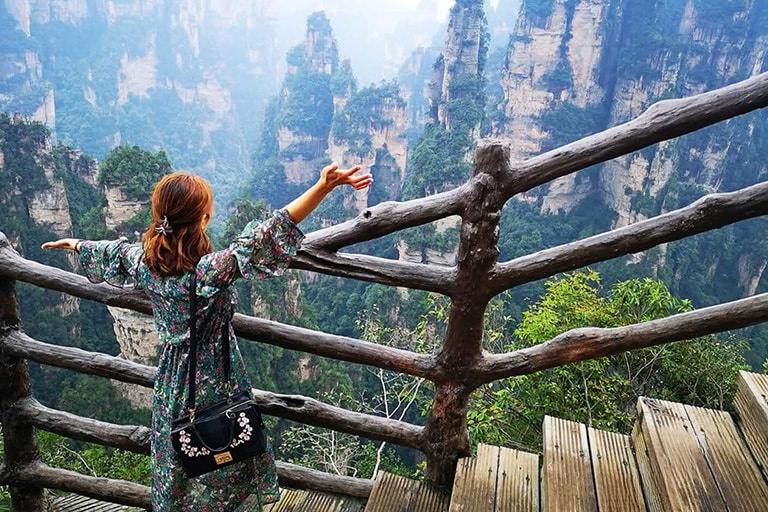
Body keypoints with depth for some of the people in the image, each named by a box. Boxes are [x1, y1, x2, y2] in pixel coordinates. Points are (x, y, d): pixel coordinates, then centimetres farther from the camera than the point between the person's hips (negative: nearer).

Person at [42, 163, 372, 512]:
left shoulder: (143, 263, -10)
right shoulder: (212, 270, -29)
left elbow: (110, 254, 11)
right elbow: (261, 240, -41)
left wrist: (75, 244, 35)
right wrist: (323, 186, -50)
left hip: (172, 382, 6)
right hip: (216, 386, -6)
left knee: (174, 469, 26)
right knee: (225, 473, 16)